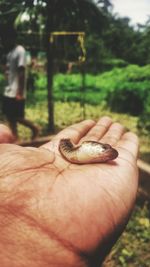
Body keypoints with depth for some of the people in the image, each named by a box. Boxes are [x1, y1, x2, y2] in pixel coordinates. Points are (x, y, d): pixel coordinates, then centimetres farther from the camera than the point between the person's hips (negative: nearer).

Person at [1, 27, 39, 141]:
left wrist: (20, 93, -21)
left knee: (17, 116, -3)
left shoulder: (20, 51, -11)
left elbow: (21, 73, -17)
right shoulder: (10, 52, 14)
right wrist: (8, 88, 16)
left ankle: (34, 128, 17)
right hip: (9, 91, 9)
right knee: (10, 116, 9)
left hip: (16, 92, -9)